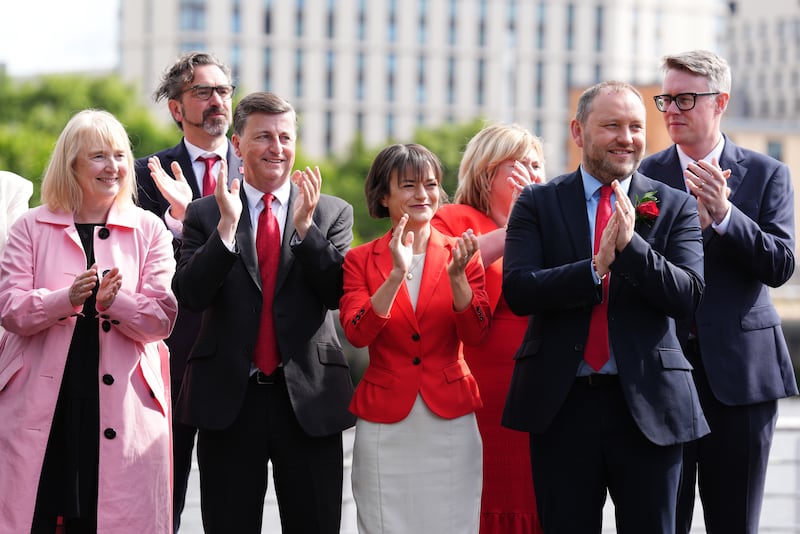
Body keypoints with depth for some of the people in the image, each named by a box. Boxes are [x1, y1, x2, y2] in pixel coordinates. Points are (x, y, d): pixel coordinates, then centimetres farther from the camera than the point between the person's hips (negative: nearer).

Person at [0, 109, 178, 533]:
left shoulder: (149, 231, 10)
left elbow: (162, 319, 2)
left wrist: (114, 301, -17)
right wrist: (66, 299, -18)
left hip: (122, 405, 0)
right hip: (42, 407, 0)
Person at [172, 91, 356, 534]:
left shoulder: (333, 213, 6)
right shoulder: (204, 214, 5)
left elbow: (337, 293, -5)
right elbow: (189, 296, -7)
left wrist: (305, 227, -16)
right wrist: (226, 226, -17)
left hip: (309, 396, 0)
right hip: (229, 396, 0)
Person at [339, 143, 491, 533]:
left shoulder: (460, 253, 5)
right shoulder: (360, 260, 2)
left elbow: (476, 335, -4)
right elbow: (357, 333, -12)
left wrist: (456, 276, -19)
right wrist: (397, 274, -21)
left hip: (450, 417, 1)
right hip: (385, 423, -1)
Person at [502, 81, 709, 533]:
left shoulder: (675, 207, 5)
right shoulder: (538, 204, 4)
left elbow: (688, 296, -7)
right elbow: (518, 290, -8)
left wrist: (631, 245, -21)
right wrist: (597, 266, -21)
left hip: (646, 403, 0)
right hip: (561, 402, 0)